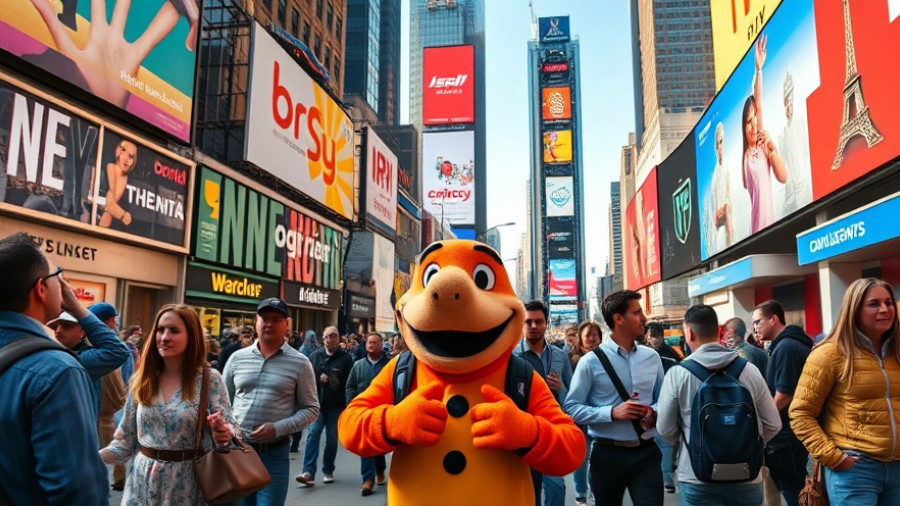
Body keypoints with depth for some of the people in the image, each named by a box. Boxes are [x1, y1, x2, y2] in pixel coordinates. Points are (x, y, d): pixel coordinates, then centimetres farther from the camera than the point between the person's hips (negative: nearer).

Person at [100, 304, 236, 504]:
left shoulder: (209, 379, -9)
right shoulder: (142, 379, 2)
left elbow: (227, 428, -9)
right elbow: (127, 440, 7)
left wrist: (224, 433, -30)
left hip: (185, 483, -3)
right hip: (144, 481, 3)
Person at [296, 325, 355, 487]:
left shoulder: (346, 358, -4)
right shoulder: (315, 356, 3)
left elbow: (349, 383, -9)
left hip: (336, 405, -1)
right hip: (317, 403, 1)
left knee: (332, 438, 9)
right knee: (313, 434, -11)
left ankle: (328, 471, 23)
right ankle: (309, 473, -13)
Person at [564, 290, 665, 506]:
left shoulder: (652, 357, 5)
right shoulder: (591, 361, -10)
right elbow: (572, 408, -11)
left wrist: (653, 412, -10)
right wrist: (612, 412, -21)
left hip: (646, 452, 3)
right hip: (608, 454, -2)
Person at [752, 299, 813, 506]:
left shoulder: (785, 347, -19)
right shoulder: (791, 344, 13)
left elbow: (784, 394, -22)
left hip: (786, 435, -10)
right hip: (791, 433, 10)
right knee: (796, 488, 18)